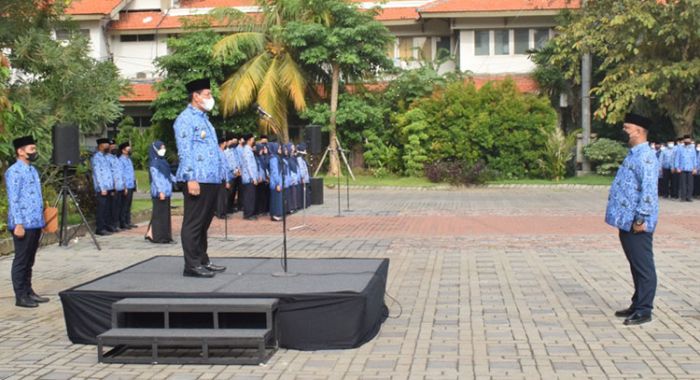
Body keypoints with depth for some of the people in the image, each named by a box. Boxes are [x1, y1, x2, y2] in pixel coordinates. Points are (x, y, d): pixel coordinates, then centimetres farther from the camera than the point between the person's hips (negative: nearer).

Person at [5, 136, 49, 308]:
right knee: (21, 261, -1)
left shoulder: (32, 169, 15)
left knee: (29, 261, 15)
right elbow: (13, 200, -16)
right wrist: (18, 224, -19)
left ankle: (28, 291, 23)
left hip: (36, 223, 8)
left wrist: (41, 218, 17)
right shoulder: (14, 171, -12)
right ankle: (20, 296, 5)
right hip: (23, 224, -8)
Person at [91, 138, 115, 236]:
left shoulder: (104, 157, 17)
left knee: (108, 208, 12)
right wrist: (102, 188, -17)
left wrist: (111, 186, 14)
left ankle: (108, 226, 19)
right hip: (102, 188, -8)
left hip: (108, 187, 8)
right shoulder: (96, 157, -9)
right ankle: (100, 229, -2)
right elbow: (97, 174, -14)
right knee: (101, 208, -6)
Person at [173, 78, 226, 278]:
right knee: (193, 223, -5)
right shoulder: (186, 119, -8)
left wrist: (219, 175, 20)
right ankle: (192, 265, -3)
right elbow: (184, 151, -15)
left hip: (211, 179, 9)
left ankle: (203, 261, 21)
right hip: (198, 179, -9)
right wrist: (191, 178, -21)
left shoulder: (203, 118, 21)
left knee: (204, 223, 14)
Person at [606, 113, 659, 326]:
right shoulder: (634, 155, 14)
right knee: (636, 266, 17)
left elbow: (648, 190, -24)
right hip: (627, 221, 10)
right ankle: (637, 306, 26)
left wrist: (640, 219, -23)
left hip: (636, 224, -10)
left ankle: (643, 311, 5)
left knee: (643, 267, -1)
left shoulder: (645, 157, -18)